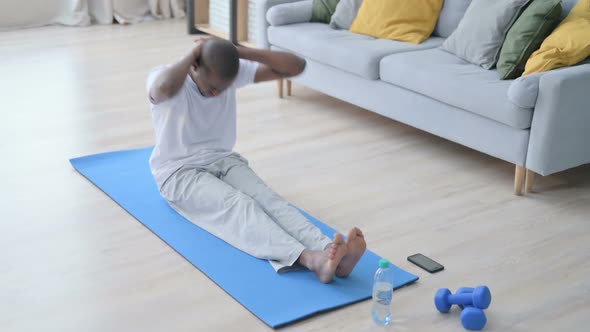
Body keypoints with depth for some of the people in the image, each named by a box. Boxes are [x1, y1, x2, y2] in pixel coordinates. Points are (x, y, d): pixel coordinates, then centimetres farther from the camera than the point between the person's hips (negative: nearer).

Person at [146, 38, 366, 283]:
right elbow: (166, 89, -46)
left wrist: (241, 51, -18)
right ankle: (308, 258, -56)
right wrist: (193, 52, -28)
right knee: (237, 205, -33)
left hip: (224, 160, 5)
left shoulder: (235, 71, -5)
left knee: (267, 199, -27)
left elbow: (296, 66, -12)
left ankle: (328, 252, -51)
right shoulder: (165, 78, -18)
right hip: (179, 172, -4)